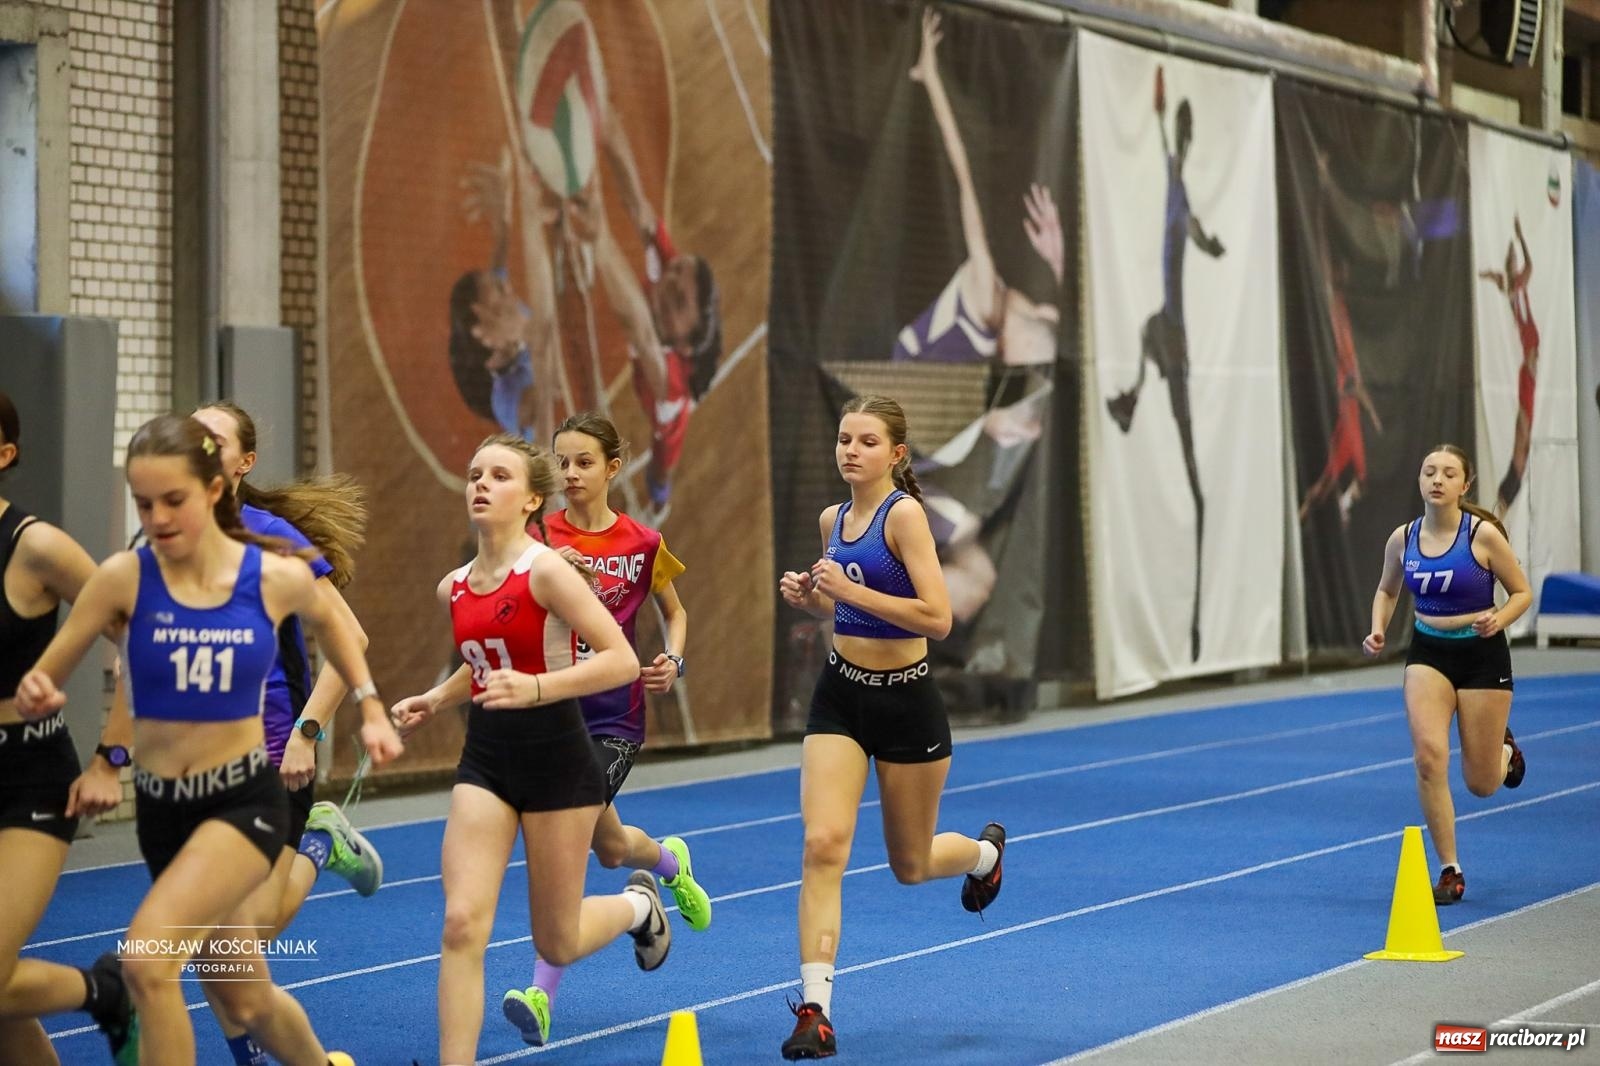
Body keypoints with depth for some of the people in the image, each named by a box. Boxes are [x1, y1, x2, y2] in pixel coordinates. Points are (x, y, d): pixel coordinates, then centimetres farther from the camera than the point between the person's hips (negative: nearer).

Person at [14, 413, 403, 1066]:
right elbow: (42, 682, -5)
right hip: (161, 809, 3)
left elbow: (327, 622, 17)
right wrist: (34, 697, -28)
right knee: (245, 1000, 17)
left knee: (148, 959, -26)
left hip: (247, 801, -3)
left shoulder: (278, 577, -8)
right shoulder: (124, 578, -10)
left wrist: (370, 708, 14)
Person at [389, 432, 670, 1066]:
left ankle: (638, 905, 41)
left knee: (557, 945, 8)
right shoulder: (455, 588, 5)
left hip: (556, 758, -5)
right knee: (461, 924, -12)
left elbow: (622, 661, -20)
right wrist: (434, 701, 9)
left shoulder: (545, 570, -15)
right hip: (485, 758, 5)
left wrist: (535, 688, -30)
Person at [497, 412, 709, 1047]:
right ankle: (672, 864, 45)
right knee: (605, 844, 8)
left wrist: (673, 661, -3)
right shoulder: (540, 538, -2)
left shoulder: (642, 544, -1)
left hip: (613, 714, -2)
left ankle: (542, 995, -10)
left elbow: (674, 612, 15)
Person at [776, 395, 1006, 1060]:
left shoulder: (904, 514, -16)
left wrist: (853, 590, -28)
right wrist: (810, 598, -1)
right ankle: (814, 1009, -14)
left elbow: (937, 618, -23)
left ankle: (985, 851, 49)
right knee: (822, 843, -14)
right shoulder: (832, 520, 5)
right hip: (840, 694, 5)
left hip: (907, 701, -5)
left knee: (911, 866, 13)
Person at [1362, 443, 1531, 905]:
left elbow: (1522, 593, -6)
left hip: (1482, 656, -2)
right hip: (1428, 655, 2)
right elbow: (1387, 590, 14)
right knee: (1429, 755, -20)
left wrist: (1498, 619, -25)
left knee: (1481, 784, 5)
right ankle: (1451, 871, -8)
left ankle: (1505, 751, 45)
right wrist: (1378, 629, -4)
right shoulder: (1403, 538, -5)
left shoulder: (1483, 534, -15)